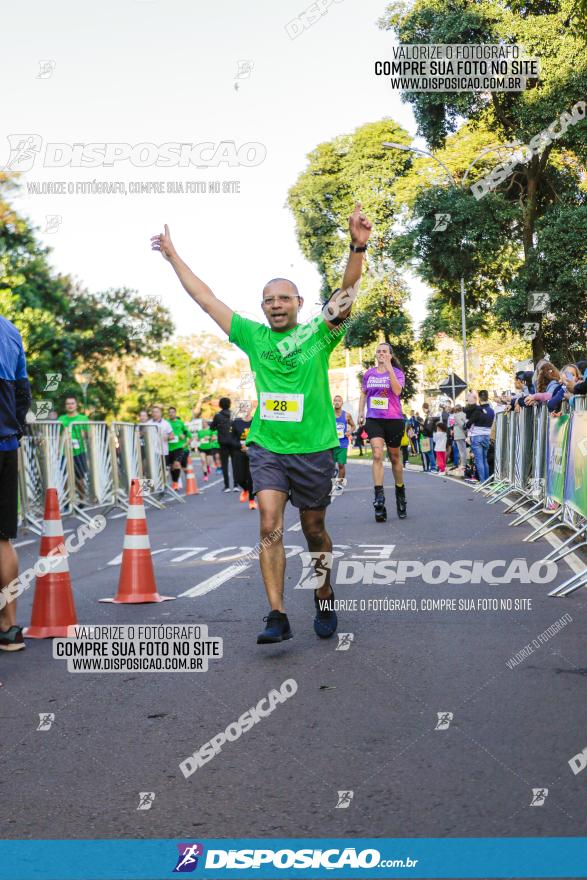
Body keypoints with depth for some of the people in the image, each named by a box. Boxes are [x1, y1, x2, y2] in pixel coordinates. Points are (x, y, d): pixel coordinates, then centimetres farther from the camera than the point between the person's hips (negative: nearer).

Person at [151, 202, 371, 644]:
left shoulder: (319, 333, 0)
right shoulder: (253, 336, 7)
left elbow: (348, 292, -15)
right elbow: (206, 299, 11)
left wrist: (358, 247, -31)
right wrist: (173, 256, 13)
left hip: (314, 448, -1)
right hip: (266, 446, 1)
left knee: (314, 530, 11)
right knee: (270, 526, -13)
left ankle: (325, 599, 32)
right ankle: (278, 616, -11)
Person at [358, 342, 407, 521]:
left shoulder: (397, 372, -1)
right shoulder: (369, 374, 8)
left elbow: (397, 390, -20)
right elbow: (363, 394, 20)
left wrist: (389, 368, -22)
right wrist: (360, 413, 12)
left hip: (394, 419, -1)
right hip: (373, 420, 1)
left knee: (395, 458, 12)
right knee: (377, 455, -17)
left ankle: (400, 493, 33)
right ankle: (379, 497, -21)